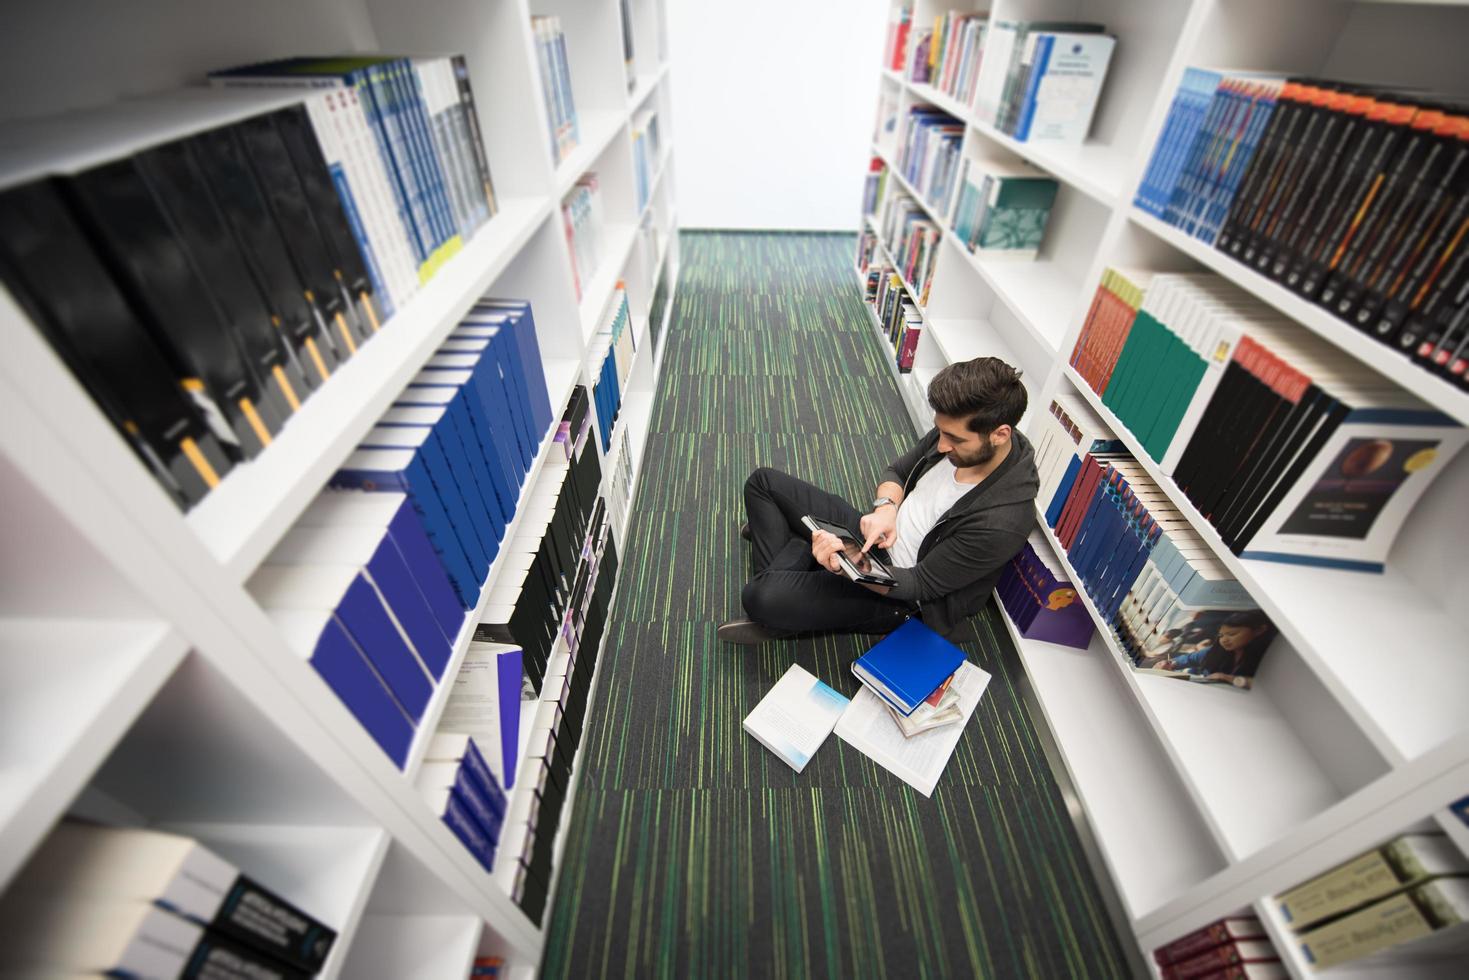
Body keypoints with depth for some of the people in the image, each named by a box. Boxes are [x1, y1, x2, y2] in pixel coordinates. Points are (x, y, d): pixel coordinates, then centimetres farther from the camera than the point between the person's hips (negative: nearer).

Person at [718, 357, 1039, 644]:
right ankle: (780, 579, 1)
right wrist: (885, 507, -18)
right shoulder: (956, 430, -11)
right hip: (878, 534, 8)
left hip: (897, 591, -7)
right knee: (763, 481, 7)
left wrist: (844, 561, -39)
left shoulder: (1002, 522, -31)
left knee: (762, 598, -28)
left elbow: (919, 585, -24)